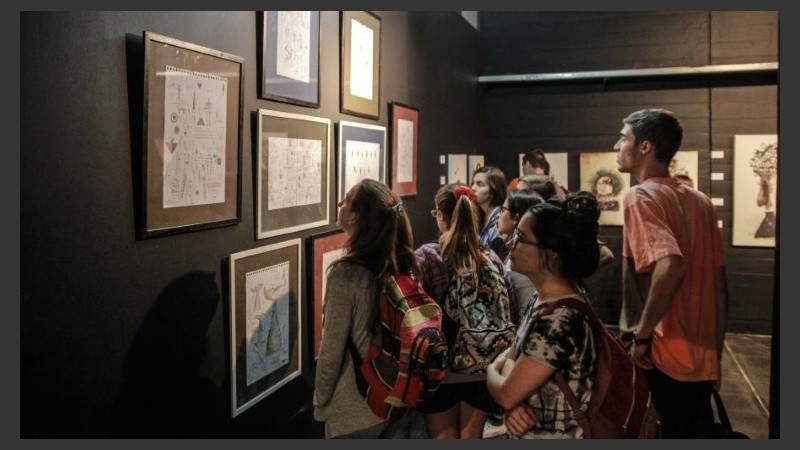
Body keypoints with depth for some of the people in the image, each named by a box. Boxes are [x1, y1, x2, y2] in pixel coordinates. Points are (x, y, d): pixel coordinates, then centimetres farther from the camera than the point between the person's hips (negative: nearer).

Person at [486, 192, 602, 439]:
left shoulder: (557, 320, -31)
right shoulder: (545, 298, -1)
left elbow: (506, 395, -24)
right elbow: (512, 355, 4)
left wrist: (491, 370, -3)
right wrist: (513, 405, -15)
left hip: (550, 436, -8)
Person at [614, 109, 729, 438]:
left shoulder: (640, 197, -13)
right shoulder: (700, 201, 9)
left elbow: (671, 265, -30)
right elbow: (719, 281, 12)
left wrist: (642, 334, -20)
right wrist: (715, 349, 18)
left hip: (660, 357, -7)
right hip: (702, 359, 7)